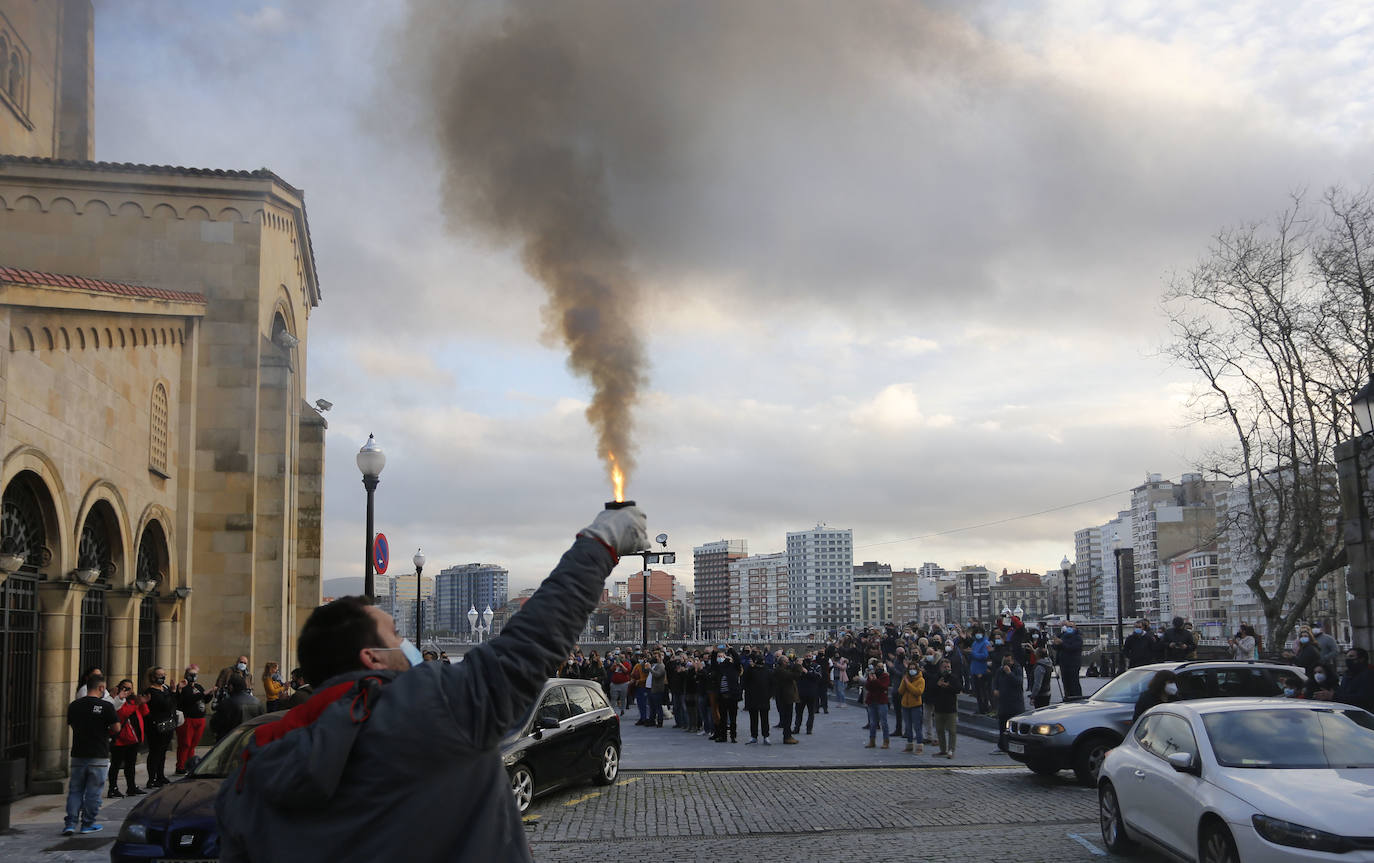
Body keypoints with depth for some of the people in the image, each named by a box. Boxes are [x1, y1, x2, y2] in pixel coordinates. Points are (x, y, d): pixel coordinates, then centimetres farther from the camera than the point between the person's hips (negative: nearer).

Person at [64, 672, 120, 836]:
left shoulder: (74, 706, 3)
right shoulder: (106, 706, -11)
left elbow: (72, 724, 13)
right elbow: (116, 728, -9)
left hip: (78, 754, 4)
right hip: (99, 756, -4)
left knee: (75, 790, 12)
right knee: (93, 791, 7)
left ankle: (70, 823, 5)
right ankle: (88, 824, 12)